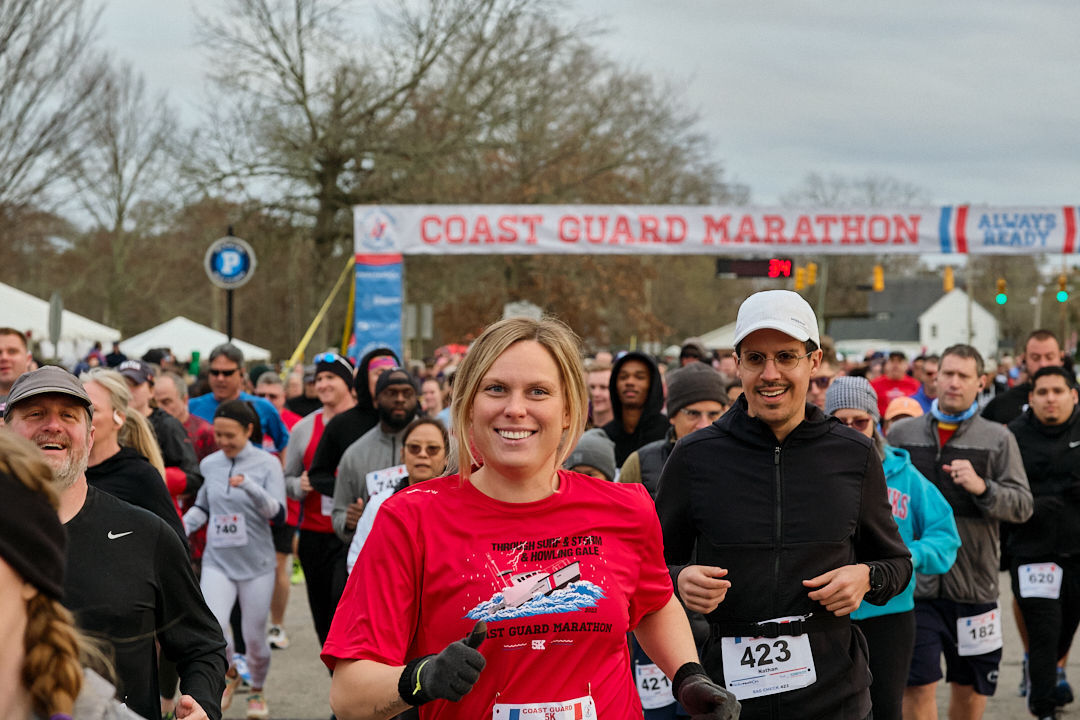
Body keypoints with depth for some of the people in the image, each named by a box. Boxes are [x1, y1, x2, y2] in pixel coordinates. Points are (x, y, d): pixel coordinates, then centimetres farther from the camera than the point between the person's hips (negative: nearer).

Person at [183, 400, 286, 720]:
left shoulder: (267, 463, -4)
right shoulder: (209, 464, 5)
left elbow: (278, 513, -15)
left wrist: (250, 487, -30)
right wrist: (183, 526, -1)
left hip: (256, 563, -2)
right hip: (217, 561, 2)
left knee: (254, 636, 5)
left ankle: (257, 691, 33)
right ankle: (229, 674, 12)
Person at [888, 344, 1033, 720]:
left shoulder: (998, 439, 2)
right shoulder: (901, 434, 5)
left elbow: (1022, 506, -4)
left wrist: (982, 488, -21)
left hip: (973, 586, 1)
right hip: (915, 585, 0)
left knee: (969, 686, 13)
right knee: (917, 685, -6)